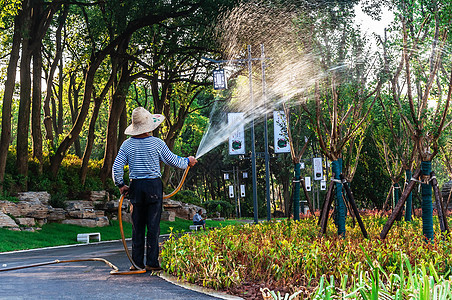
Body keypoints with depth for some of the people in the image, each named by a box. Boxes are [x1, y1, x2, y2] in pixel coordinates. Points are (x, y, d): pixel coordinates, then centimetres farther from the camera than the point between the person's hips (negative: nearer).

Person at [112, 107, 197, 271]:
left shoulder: (127, 144, 1)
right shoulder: (156, 143, -6)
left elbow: (116, 167, -3)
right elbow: (172, 160, 4)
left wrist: (120, 185, 9)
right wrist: (188, 161, 21)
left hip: (136, 187, 3)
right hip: (154, 186, -3)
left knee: (137, 227, 10)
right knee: (153, 226, 2)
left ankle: (137, 262, 12)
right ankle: (152, 263, 2)